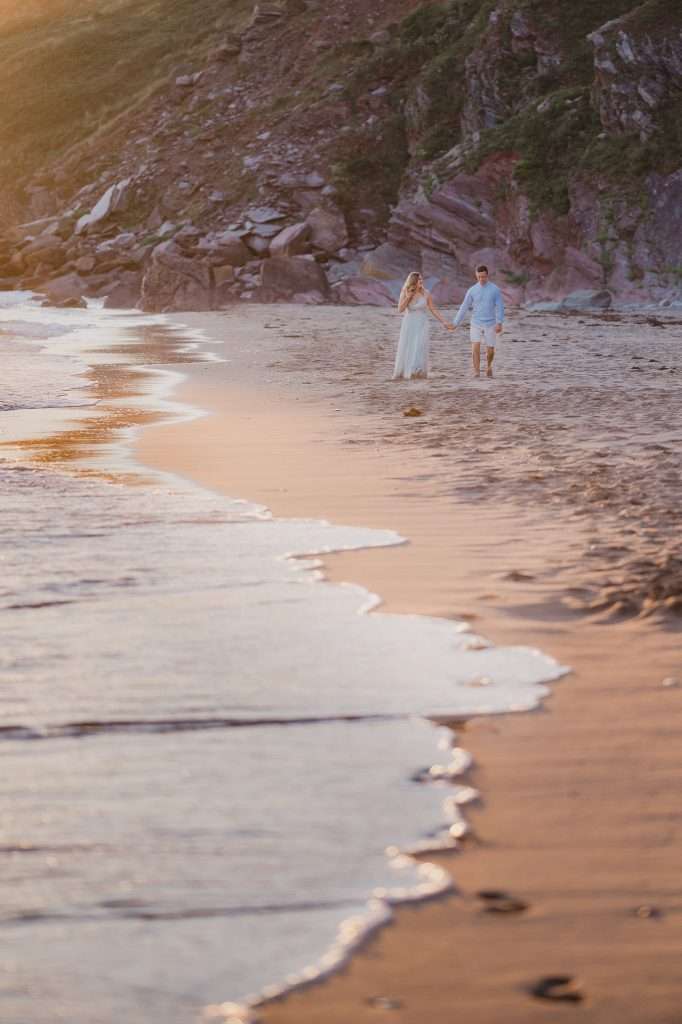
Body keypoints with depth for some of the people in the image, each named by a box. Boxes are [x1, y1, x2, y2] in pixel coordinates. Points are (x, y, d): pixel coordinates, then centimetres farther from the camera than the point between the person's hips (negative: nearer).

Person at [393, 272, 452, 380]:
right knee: (405, 349, 6)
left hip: (422, 324, -1)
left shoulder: (425, 294, -3)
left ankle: (417, 370, -19)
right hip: (409, 324, 1)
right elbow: (400, 309, -8)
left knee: (420, 346, -16)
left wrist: (444, 322, -1)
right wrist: (408, 297, -18)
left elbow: (433, 310, 2)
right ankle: (400, 372, 19)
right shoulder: (405, 293, -2)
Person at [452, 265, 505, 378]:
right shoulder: (472, 290, 2)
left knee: (490, 350, 3)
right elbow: (464, 308, 5)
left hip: (490, 325, -1)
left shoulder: (495, 289, -2)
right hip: (476, 325, 1)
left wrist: (499, 323, -16)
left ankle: (488, 366, 33)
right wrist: (455, 324, 2)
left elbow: (500, 307, -5)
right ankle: (476, 372, -9)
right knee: (475, 348, -14)